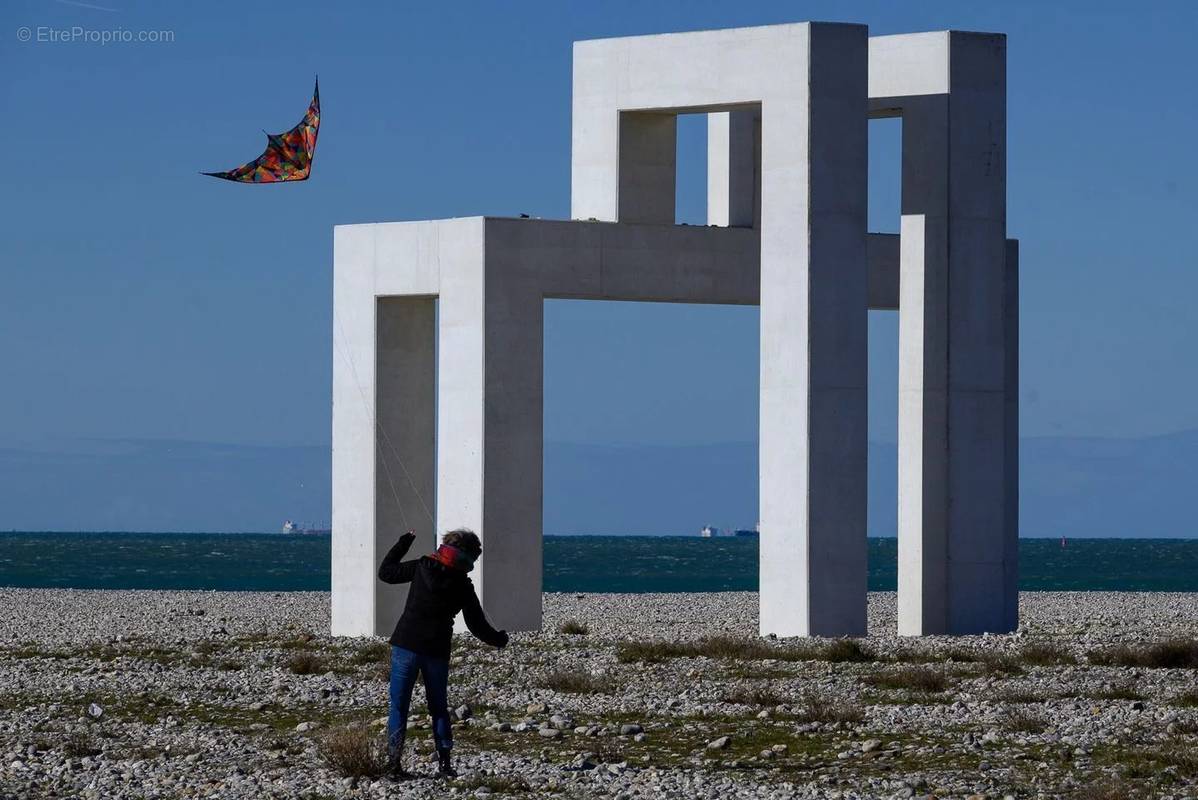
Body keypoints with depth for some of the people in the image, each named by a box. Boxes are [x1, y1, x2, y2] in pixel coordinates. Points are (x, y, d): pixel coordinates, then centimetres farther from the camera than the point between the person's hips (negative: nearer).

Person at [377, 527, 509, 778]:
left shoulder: (421, 568, -5)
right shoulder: (463, 586, -3)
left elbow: (386, 572, 6)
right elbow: (477, 625, 3)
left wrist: (405, 541, 15)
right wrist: (500, 639, 22)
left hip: (406, 645, -1)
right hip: (437, 651, 1)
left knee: (399, 706, 2)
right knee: (439, 707, 15)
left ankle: (394, 759, -9)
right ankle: (444, 762, 9)